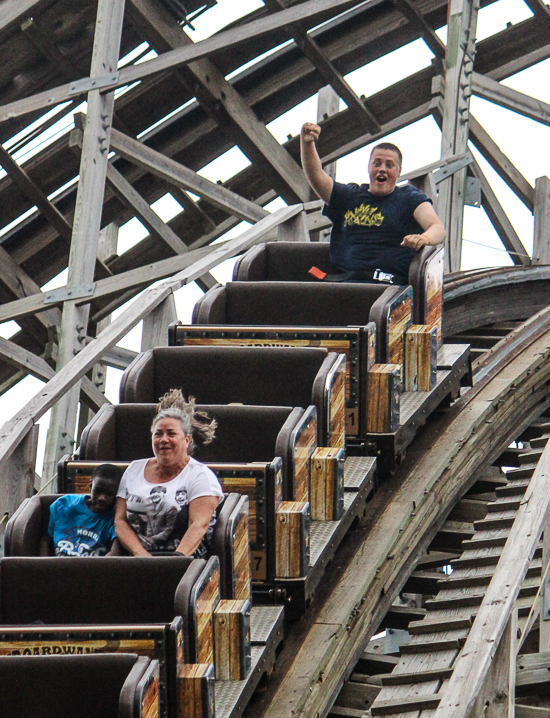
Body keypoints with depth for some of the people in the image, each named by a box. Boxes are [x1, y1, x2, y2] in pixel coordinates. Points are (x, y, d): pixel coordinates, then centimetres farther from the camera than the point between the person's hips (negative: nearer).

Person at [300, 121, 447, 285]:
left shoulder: (409, 197, 14)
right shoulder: (349, 196, 25)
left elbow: (438, 229, -1)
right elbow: (316, 176, 13)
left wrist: (425, 238, -26)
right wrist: (306, 143, -5)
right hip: (343, 279, 3)